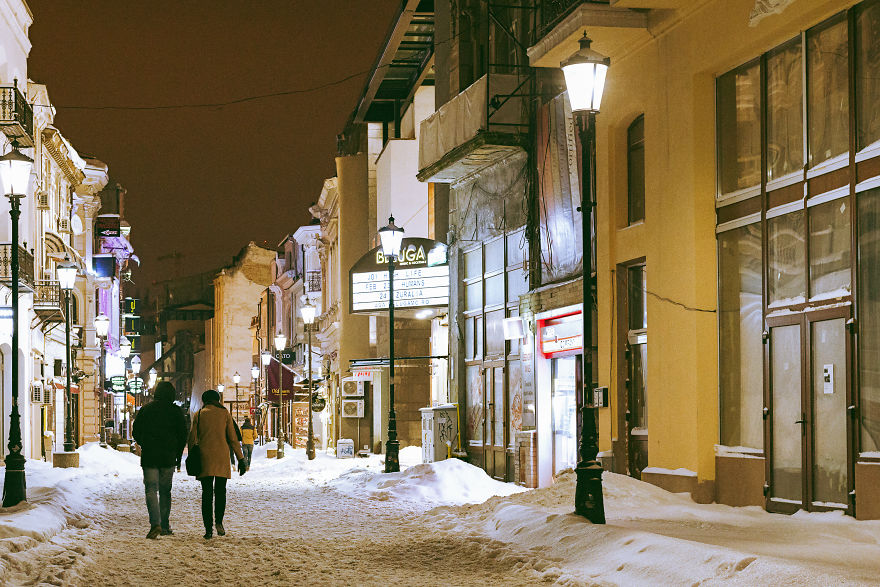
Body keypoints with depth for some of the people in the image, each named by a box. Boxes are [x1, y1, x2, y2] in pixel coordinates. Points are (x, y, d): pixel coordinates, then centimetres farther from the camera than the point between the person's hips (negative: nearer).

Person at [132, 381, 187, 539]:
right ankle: (165, 526, 14)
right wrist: (178, 455, 11)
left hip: (149, 457, -1)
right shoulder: (176, 411, -1)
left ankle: (155, 523, -22)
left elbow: (136, 433, 6)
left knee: (151, 490, -3)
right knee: (165, 491, 12)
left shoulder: (145, 409, 2)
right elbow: (183, 435, 0)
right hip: (168, 458, 1)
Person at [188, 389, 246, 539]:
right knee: (220, 490, 10)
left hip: (204, 457, 0)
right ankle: (219, 522, -10)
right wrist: (240, 458, 6)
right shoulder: (224, 413, 4)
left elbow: (192, 438, 4)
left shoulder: (199, 414, 4)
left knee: (207, 493, 4)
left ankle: (208, 528, -2)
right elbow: (233, 438, 2)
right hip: (222, 457, 0)